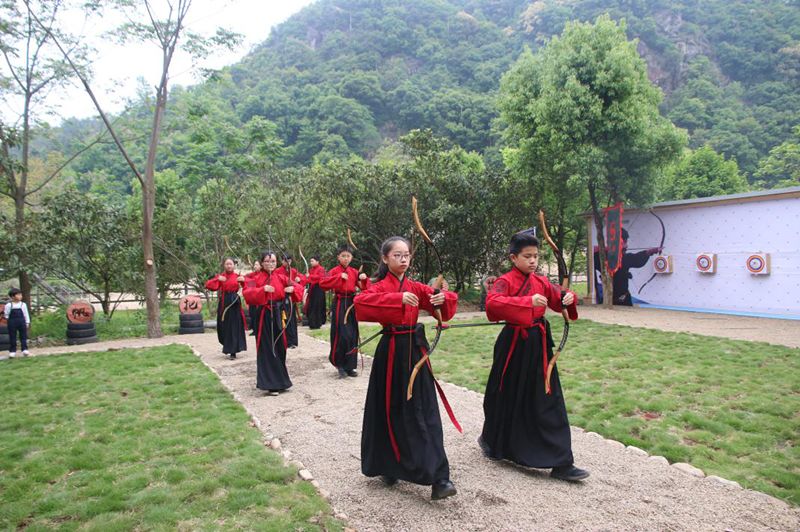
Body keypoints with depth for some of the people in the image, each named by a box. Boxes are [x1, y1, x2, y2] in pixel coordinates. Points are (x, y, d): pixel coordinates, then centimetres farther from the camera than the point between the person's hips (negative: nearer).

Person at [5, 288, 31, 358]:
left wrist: (27, 322, 6)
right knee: (12, 337, 5)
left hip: (22, 322, 1)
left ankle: (25, 349, 7)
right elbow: (6, 315, 5)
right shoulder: (8, 305, -3)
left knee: (23, 336, 3)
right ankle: (12, 351, 11)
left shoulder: (23, 304, 2)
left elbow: (26, 314, 7)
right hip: (12, 323, -1)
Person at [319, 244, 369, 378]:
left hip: (351, 304, 4)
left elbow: (364, 287, 9)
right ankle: (340, 364, 10)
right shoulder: (334, 271, -3)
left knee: (352, 336, 5)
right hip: (339, 305, -4)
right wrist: (339, 276, -23)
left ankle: (349, 366, 15)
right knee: (341, 335, -8)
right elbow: (322, 283, -18)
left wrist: (364, 279, -11)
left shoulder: (354, 272, 8)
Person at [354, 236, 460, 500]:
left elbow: (449, 299, 7)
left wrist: (443, 298, -17)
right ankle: (388, 467, 25)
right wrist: (398, 298, -33)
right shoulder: (380, 287, -6)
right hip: (392, 351, -4)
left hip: (415, 349, 4)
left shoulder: (415, 287, 9)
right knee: (391, 411, 5)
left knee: (425, 412, 2)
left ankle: (438, 478, 7)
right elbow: (361, 302, -27)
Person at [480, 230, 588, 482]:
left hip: (539, 344, 5)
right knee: (508, 397, 11)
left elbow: (559, 298, 13)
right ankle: (491, 440, 40)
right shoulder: (505, 281, -11)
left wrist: (568, 298, -11)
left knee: (548, 400, 4)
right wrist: (528, 301, -38)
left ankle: (561, 463, 10)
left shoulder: (542, 282, 6)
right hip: (514, 344, -5)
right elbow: (492, 303, -30)